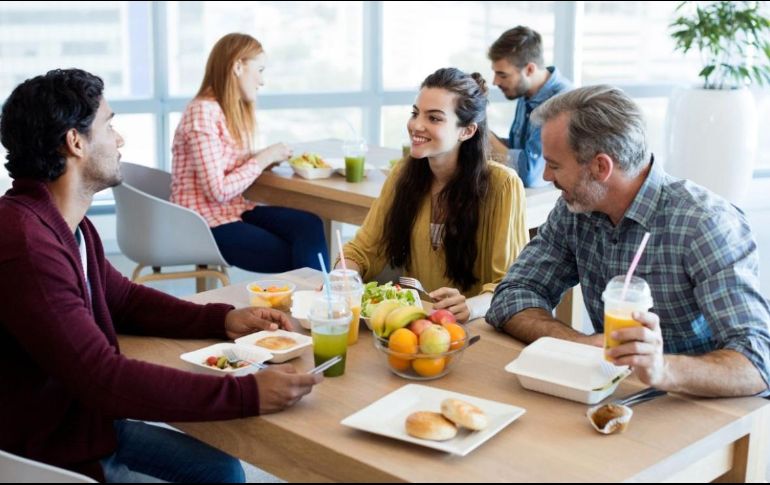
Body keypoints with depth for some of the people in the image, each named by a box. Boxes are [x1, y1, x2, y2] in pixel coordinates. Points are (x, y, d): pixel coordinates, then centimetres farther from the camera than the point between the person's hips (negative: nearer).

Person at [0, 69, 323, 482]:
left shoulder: (65, 222, 3)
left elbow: (123, 298, 15)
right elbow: (104, 378, -33)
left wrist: (223, 320, 0)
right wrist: (248, 393, -32)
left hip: (87, 423, 9)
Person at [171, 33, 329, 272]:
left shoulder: (235, 111, 12)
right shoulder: (203, 113, -17)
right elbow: (218, 190, -21)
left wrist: (267, 159, -6)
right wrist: (263, 158, -13)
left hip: (234, 210, 8)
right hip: (206, 223, -7)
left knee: (310, 225, -16)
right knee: (292, 258, -13)